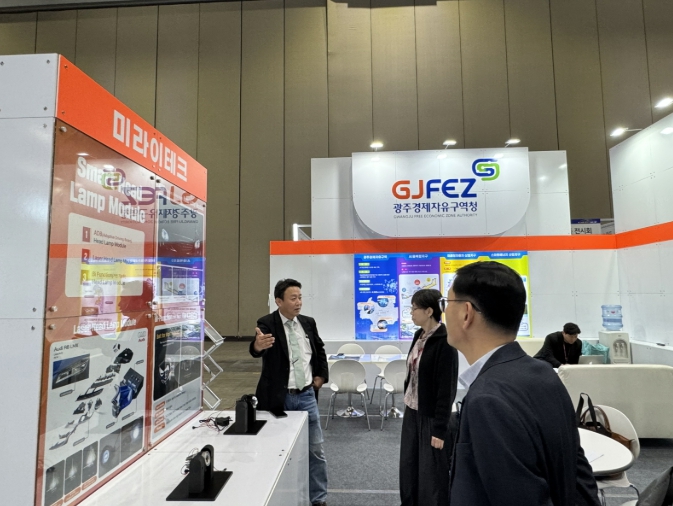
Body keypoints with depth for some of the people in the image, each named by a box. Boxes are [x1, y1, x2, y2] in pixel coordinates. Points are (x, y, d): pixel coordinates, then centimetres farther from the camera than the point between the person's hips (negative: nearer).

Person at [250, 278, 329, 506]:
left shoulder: (308, 323, 2)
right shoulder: (267, 323, -14)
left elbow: (320, 350, 18)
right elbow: (258, 348, -35)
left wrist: (322, 374, 8)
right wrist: (257, 346, -57)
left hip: (306, 396, 4)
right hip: (278, 398, -4)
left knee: (316, 450, 11)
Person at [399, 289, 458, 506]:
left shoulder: (444, 341, -20)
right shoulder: (419, 336, 5)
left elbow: (447, 388, -19)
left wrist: (440, 428, -18)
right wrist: (407, 405, 15)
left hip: (431, 416, -8)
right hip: (412, 412, 8)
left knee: (431, 474, 7)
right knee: (409, 468, 18)